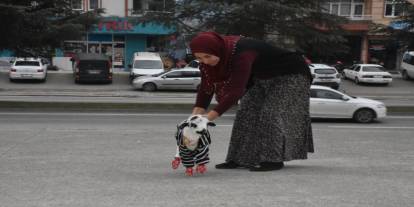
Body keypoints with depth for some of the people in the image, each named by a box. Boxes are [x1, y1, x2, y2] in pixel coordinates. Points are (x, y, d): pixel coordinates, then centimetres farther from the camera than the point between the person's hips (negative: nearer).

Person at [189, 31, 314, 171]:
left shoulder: (242, 54, -40)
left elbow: (236, 90, -44)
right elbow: (206, 86, -13)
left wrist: (211, 116, -47)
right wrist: (196, 113, -26)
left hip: (291, 75, -8)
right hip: (262, 78, 8)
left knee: (274, 114, -18)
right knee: (247, 112, -1)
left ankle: (274, 159, -13)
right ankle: (241, 158, 2)